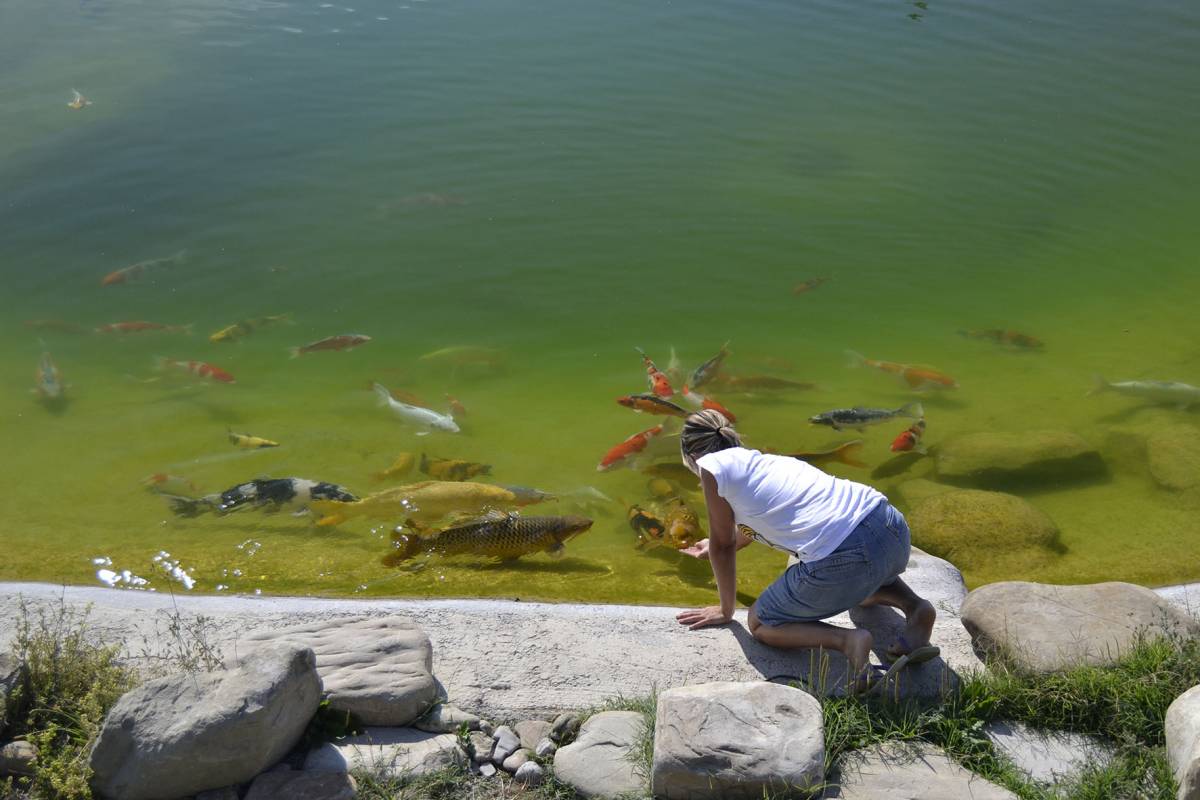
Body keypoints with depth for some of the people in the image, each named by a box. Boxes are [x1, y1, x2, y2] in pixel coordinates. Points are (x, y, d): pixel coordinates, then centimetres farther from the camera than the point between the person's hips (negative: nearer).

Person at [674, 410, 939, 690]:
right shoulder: (763, 462, 29)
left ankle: (846, 639, -6)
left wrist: (726, 610, 27)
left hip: (843, 560, -8)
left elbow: (723, 545, 12)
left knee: (760, 624, 17)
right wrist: (713, 547, 67)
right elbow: (747, 528, 48)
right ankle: (914, 606, 15)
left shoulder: (712, 466, 6)